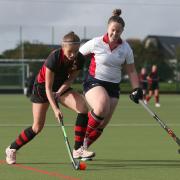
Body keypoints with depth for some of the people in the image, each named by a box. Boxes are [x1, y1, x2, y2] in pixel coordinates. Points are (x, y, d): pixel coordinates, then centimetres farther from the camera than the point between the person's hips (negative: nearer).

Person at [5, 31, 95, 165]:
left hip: (62, 86, 5)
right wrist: (55, 109, -41)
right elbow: (48, 88, -31)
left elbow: (70, 79, -6)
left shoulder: (79, 59, -20)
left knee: (83, 108, -20)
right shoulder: (54, 58, -33)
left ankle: (78, 149, -15)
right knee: (38, 127, -4)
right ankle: (12, 149, 18)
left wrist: (59, 92, -24)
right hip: (42, 86, -5)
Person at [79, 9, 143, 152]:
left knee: (102, 124, 1)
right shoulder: (96, 43, -10)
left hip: (113, 86, 4)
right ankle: (84, 136, -11)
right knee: (102, 107, -34)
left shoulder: (125, 48, 1)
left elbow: (131, 71, 10)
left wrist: (137, 89, 0)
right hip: (94, 82, -4)